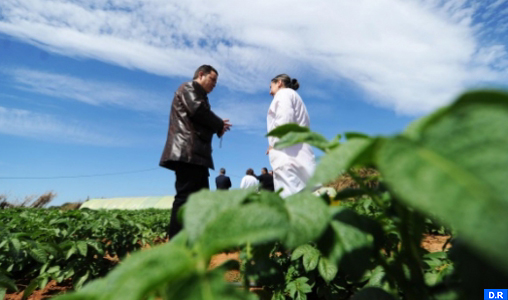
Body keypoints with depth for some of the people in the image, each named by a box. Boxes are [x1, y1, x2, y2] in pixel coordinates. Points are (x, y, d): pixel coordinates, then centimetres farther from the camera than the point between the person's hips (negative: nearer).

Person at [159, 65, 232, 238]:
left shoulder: (198, 95, 32)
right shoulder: (188, 88, 5)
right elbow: (199, 111, -13)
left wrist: (218, 126, 5)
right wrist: (220, 124, 0)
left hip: (196, 153, 10)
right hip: (187, 152, -10)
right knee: (185, 197, -12)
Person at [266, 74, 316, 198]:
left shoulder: (284, 93, 8)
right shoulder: (294, 96, 33)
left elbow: (285, 119, -13)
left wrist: (274, 144, -8)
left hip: (288, 152, -9)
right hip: (298, 153, 9)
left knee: (288, 197, -18)